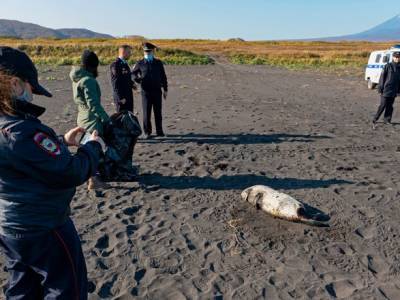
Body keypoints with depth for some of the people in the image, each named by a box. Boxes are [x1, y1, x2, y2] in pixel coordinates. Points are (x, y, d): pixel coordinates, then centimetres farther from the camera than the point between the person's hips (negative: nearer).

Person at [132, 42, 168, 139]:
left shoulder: (158, 63, 8)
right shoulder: (140, 64, 4)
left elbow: (163, 77, 11)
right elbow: (133, 73, 15)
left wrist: (165, 89, 8)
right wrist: (138, 79, -5)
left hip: (157, 91, 1)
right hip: (146, 91, -1)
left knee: (158, 112, 7)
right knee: (146, 113, 0)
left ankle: (159, 131, 18)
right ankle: (147, 132, 9)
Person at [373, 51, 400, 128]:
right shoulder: (388, 66, -4)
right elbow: (382, 78, -5)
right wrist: (380, 89, -9)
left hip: (393, 91, 5)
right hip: (386, 90, -5)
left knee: (390, 106, 8)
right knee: (383, 105, -5)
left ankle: (387, 120, 16)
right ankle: (375, 120, 2)